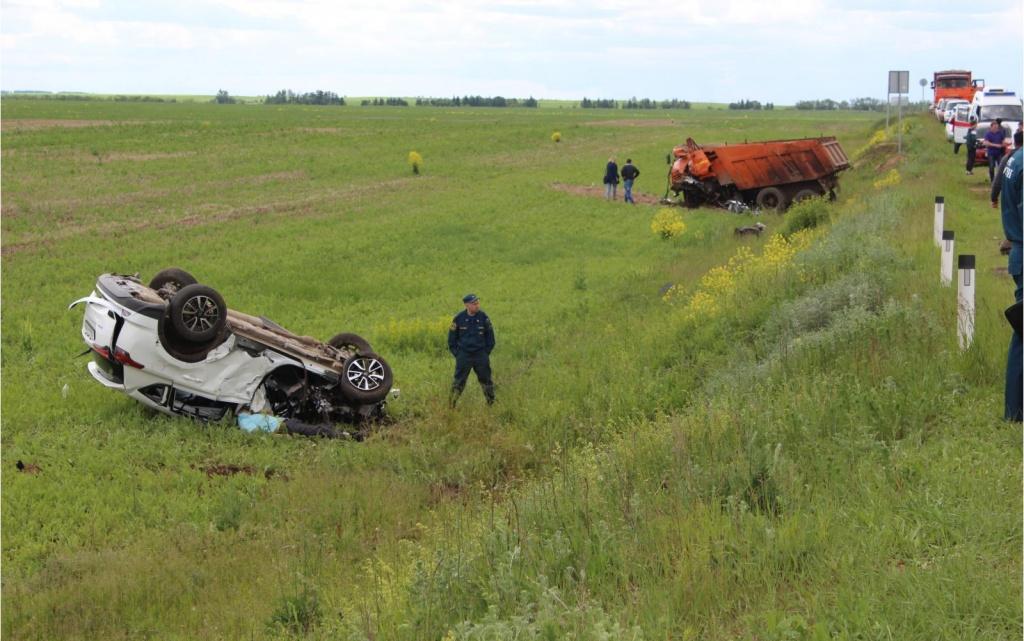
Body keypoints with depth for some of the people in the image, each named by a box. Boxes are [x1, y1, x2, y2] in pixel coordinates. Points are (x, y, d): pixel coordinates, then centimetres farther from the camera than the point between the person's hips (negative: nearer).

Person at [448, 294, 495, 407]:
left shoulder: (484, 318, -3)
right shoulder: (458, 319, -6)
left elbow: (490, 337, 8)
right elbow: (452, 338, 5)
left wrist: (486, 353, 4)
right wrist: (456, 354, 0)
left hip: (481, 355, 1)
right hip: (464, 355, -1)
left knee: (486, 379, 9)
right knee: (458, 381, -1)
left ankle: (492, 404, 21)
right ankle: (451, 405, 5)